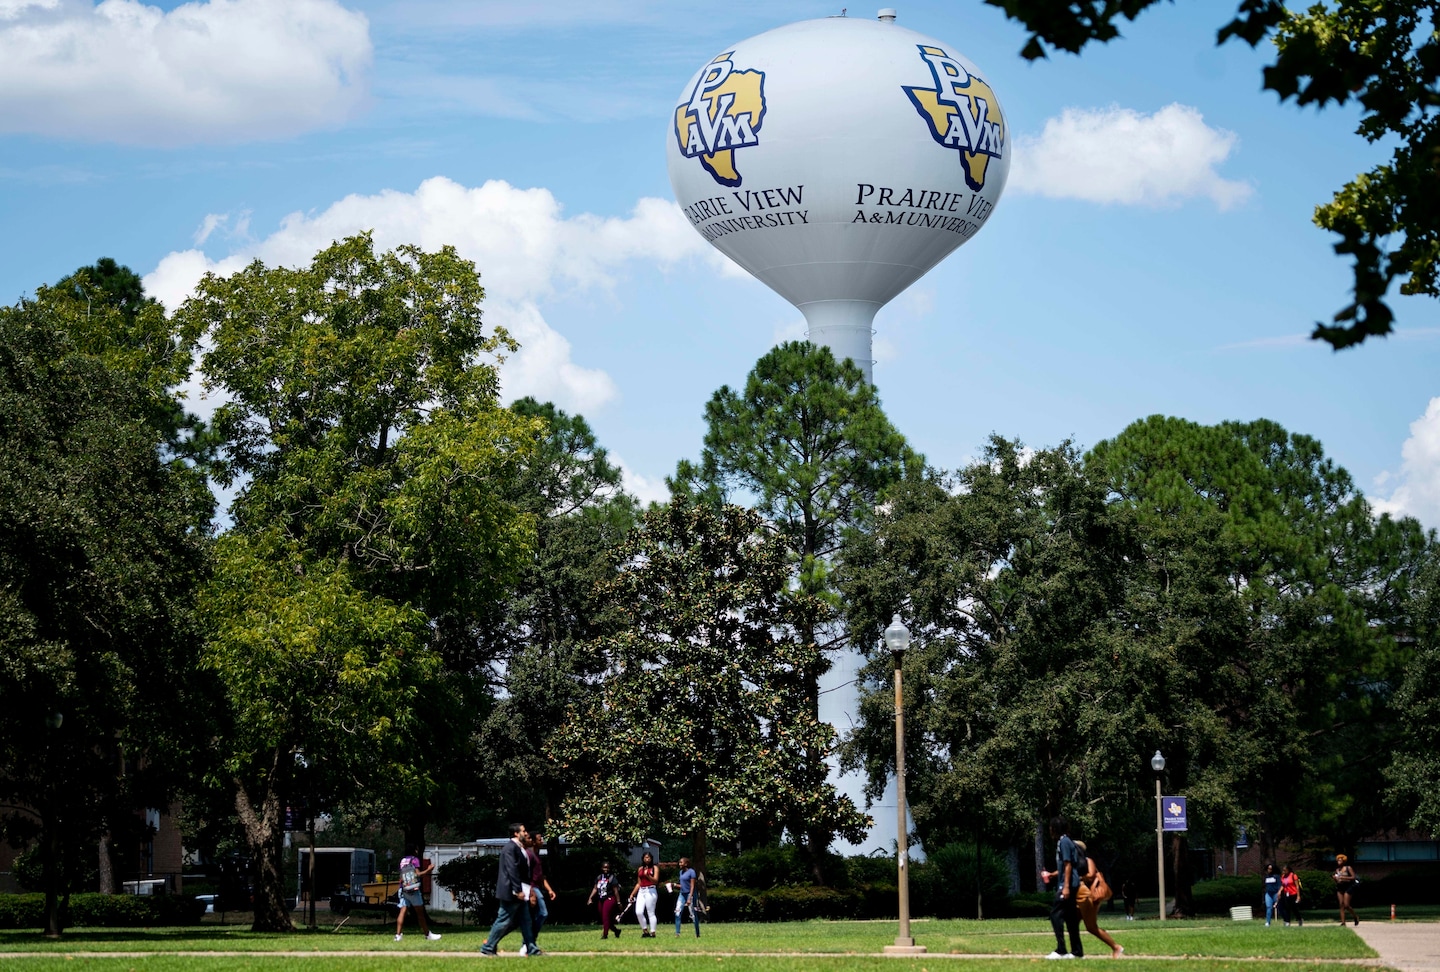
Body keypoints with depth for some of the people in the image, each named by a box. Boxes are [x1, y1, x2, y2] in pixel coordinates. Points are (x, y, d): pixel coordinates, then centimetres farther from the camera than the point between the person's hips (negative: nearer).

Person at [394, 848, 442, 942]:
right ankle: (427, 934, 6)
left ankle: (398, 934, -11)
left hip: (403, 889, 5)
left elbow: (401, 878, 15)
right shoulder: (415, 859, -3)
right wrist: (428, 870, -1)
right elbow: (418, 874, -11)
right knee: (420, 913, 1)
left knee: (402, 912, -1)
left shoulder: (403, 860, 15)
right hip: (413, 889, -5)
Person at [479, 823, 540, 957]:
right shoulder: (510, 848, -16)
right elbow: (512, 870, -22)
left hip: (520, 892, 10)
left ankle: (532, 949, 11)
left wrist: (526, 889, 18)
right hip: (511, 892, -10)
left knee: (525, 921, 9)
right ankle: (487, 948, 7)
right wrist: (518, 890, -24)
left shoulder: (519, 848, 15)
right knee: (504, 921, -3)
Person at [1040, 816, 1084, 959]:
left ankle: (1061, 950, -15)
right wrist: (1051, 875, 27)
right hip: (1069, 886, 10)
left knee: (1056, 914, -11)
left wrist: (1066, 886, -22)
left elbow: (1068, 865, -17)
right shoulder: (1063, 842, 18)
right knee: (1070, 917, 10)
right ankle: (1077, 951, 12)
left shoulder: (1064, 842, -11)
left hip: (1066, 885, -10)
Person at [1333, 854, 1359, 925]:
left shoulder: (1348, 868, -1)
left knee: (1346, 905, -10)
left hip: (1347, 887, -5)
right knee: (1341, 905, -2)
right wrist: (1334, 878, -2)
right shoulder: (1337, 870, 14)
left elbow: (1353, 877, -8)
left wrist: (1344, 877, -15)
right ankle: (1343, 922, -3)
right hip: (1339, 887, 5)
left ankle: (1356, 917, 13)